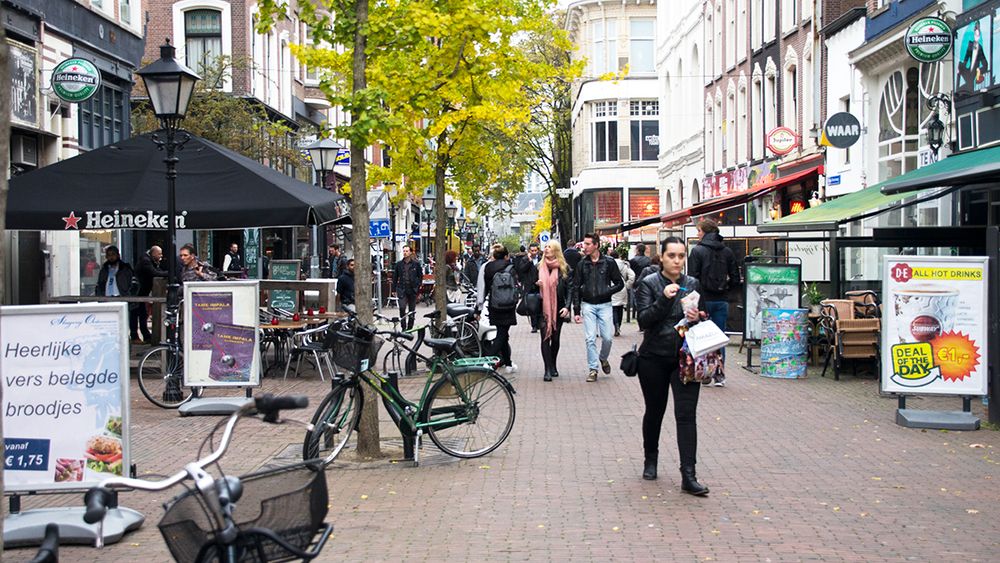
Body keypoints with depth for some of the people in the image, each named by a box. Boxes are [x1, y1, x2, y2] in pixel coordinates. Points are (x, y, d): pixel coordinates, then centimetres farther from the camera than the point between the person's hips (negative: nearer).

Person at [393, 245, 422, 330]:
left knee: (412, 310, 6)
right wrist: (395, 289, 7)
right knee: (402, 308, -16)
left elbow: (420, 276, 8)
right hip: (402, 290, 0)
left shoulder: (416, 264, 2)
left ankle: (409, 328, 17)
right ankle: (403, 327, -7)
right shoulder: (399, 264, 6)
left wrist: (418, 287, 0)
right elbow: (395, 277, 13)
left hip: (412, 290, 0)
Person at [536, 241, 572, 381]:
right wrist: (536, 284, -8)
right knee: (545, 337, -8)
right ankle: (548, 370, -9)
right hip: (543, 309, 0)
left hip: (558, 309, 0)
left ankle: (553, 366, 23)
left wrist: (567, 306, -11)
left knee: (555, 338, 7)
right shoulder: (539, 268, 7)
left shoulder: (564, 268, 2)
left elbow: (569, 289, 1)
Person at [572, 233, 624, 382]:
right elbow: (576, 288, 4)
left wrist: (607, 291, -16)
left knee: (607, 337, 0)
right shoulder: (582, 264, 2)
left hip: (604, 304, -1)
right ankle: (593, 369, 5)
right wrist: (577, 311, -1)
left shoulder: (609, 263, -2)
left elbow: (620, 283, 3)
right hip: (588, 305, 1)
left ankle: (603, 359, 29)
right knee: (590, 339, -3)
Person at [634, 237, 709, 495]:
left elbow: (704, 318, 11)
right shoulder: (649, 284, -3)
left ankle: (688, 476, -10)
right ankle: (650, 459, 37)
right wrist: (664, 299, -25)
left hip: (685, 357, 1)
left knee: (686, 414, -9)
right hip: (654, 358, -1)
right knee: (654, 411, 14)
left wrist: (697, 318, -12)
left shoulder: (692, 284, 5)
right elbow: (643, 320, -13)